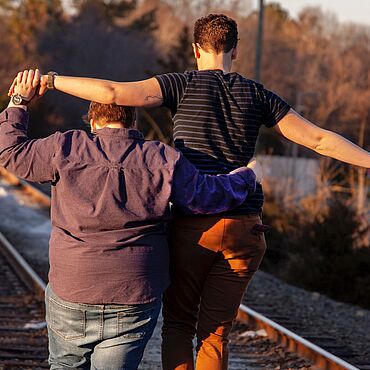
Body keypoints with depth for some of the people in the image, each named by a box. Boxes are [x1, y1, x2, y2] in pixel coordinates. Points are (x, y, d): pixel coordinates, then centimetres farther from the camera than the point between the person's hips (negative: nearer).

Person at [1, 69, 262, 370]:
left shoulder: (66, 150, -5)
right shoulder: (163, 162, -4)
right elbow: (209, 196, 4)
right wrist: (246, 177, 23)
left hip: (71, 293, 0)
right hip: (135, 300, 0)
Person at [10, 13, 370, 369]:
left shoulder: (184, 85, 1)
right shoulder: (257, 94, 10)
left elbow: (114, 93, -11)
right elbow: (319, 139, 9)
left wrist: (51, 79, -5)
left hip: (192, 224, -2)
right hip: (244, 228, 3)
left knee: (178, 323, 13)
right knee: (215, 333, 9)